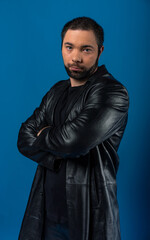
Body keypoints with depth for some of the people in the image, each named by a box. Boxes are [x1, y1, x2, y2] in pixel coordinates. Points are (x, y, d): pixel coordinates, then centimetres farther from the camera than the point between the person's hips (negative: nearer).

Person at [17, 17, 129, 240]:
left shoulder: (112, 93, -15)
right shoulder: (57, 91, 9)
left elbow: (74, 139, -28)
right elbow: (24, 139, 3)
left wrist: (44, 136, -7)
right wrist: (56, 157, -15)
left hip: (87, 215, -6)